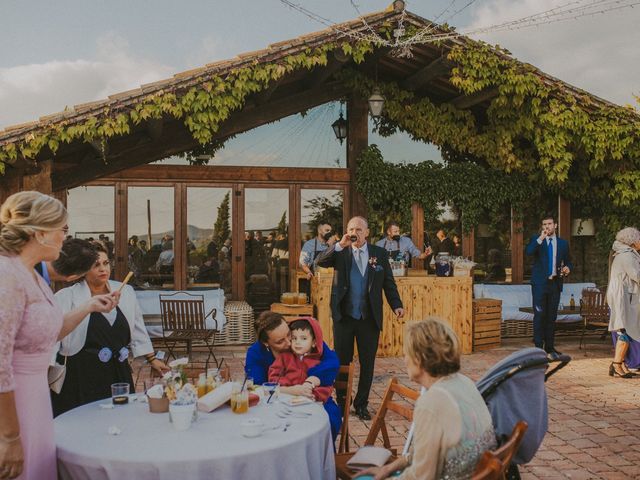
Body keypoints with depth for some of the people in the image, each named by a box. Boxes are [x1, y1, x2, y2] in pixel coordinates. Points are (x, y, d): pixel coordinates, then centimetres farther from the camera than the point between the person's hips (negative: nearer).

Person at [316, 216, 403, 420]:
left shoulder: (380, 253, 4)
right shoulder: (340, 252, 2)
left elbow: (388, 282, 5)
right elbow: (320, 261, -15)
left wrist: (396, 305, -8)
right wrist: (340, 245, -25)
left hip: (369, 317, 1)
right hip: (344, 316, 0)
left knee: (367, 363, 8)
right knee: (342, 361, 7)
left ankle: (361, 404, 22)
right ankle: (342, 402, 23)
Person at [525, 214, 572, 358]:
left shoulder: (563, 243, 12)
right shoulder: (536, 240, 3)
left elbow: (567, 261, 19)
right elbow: (528, 252, -17)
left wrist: (567, 268, -4)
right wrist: (541, 238, -25)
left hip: (555, 283, 3)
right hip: (540, 283, -3)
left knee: (552, 316, 8)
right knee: (539, 315, -7)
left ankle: (550, 347, 16)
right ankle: (538, 347, -1)